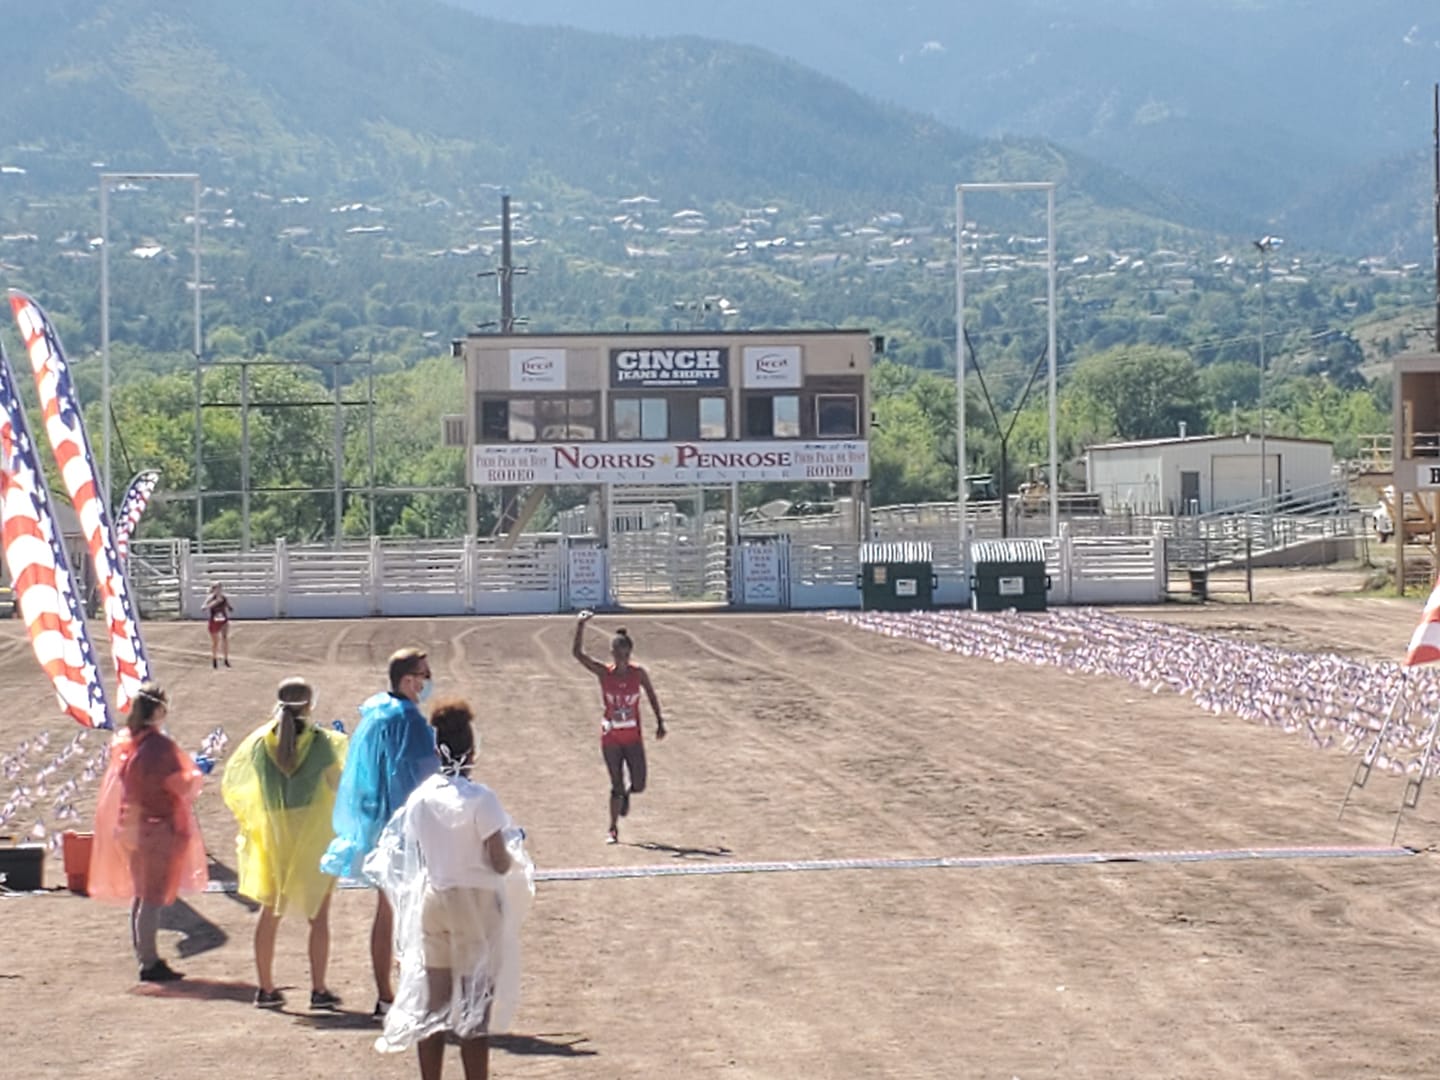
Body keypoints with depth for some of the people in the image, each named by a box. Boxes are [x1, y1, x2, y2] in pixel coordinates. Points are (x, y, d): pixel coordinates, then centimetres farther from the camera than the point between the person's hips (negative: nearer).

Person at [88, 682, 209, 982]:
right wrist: (196, 776, 4)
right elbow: (181, 786, -17)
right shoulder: (159, 745, -20)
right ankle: (150, 962, -1)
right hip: (159, 827, -8)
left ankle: (143, 956, 25)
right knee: (154, 897, -3)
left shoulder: (123, 742, 4)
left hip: (131, 826, 8)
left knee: (140, 893, 17)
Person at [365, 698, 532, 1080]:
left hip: (430, 901, 5)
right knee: (476, 1004, 2)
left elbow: (415, 856, 7)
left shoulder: (419, 796, -1)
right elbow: (500, 863, -15)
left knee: (431, 1001, 11)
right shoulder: (479, 799, -16)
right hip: (474, 904, -5)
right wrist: (515, 853, 5)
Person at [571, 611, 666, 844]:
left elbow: (651, 696, 8)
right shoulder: (604, 673, -10)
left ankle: (626, 794, 37)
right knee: (616, 786, 0)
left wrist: (660, 722, 8)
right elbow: (578, 653, -19)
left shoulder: (638, 673, -6)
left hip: (633, 737, 1)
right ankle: (613, 829, 15)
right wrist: (580, 626, -30)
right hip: (610, 738, -1)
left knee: (638, 786, 0)